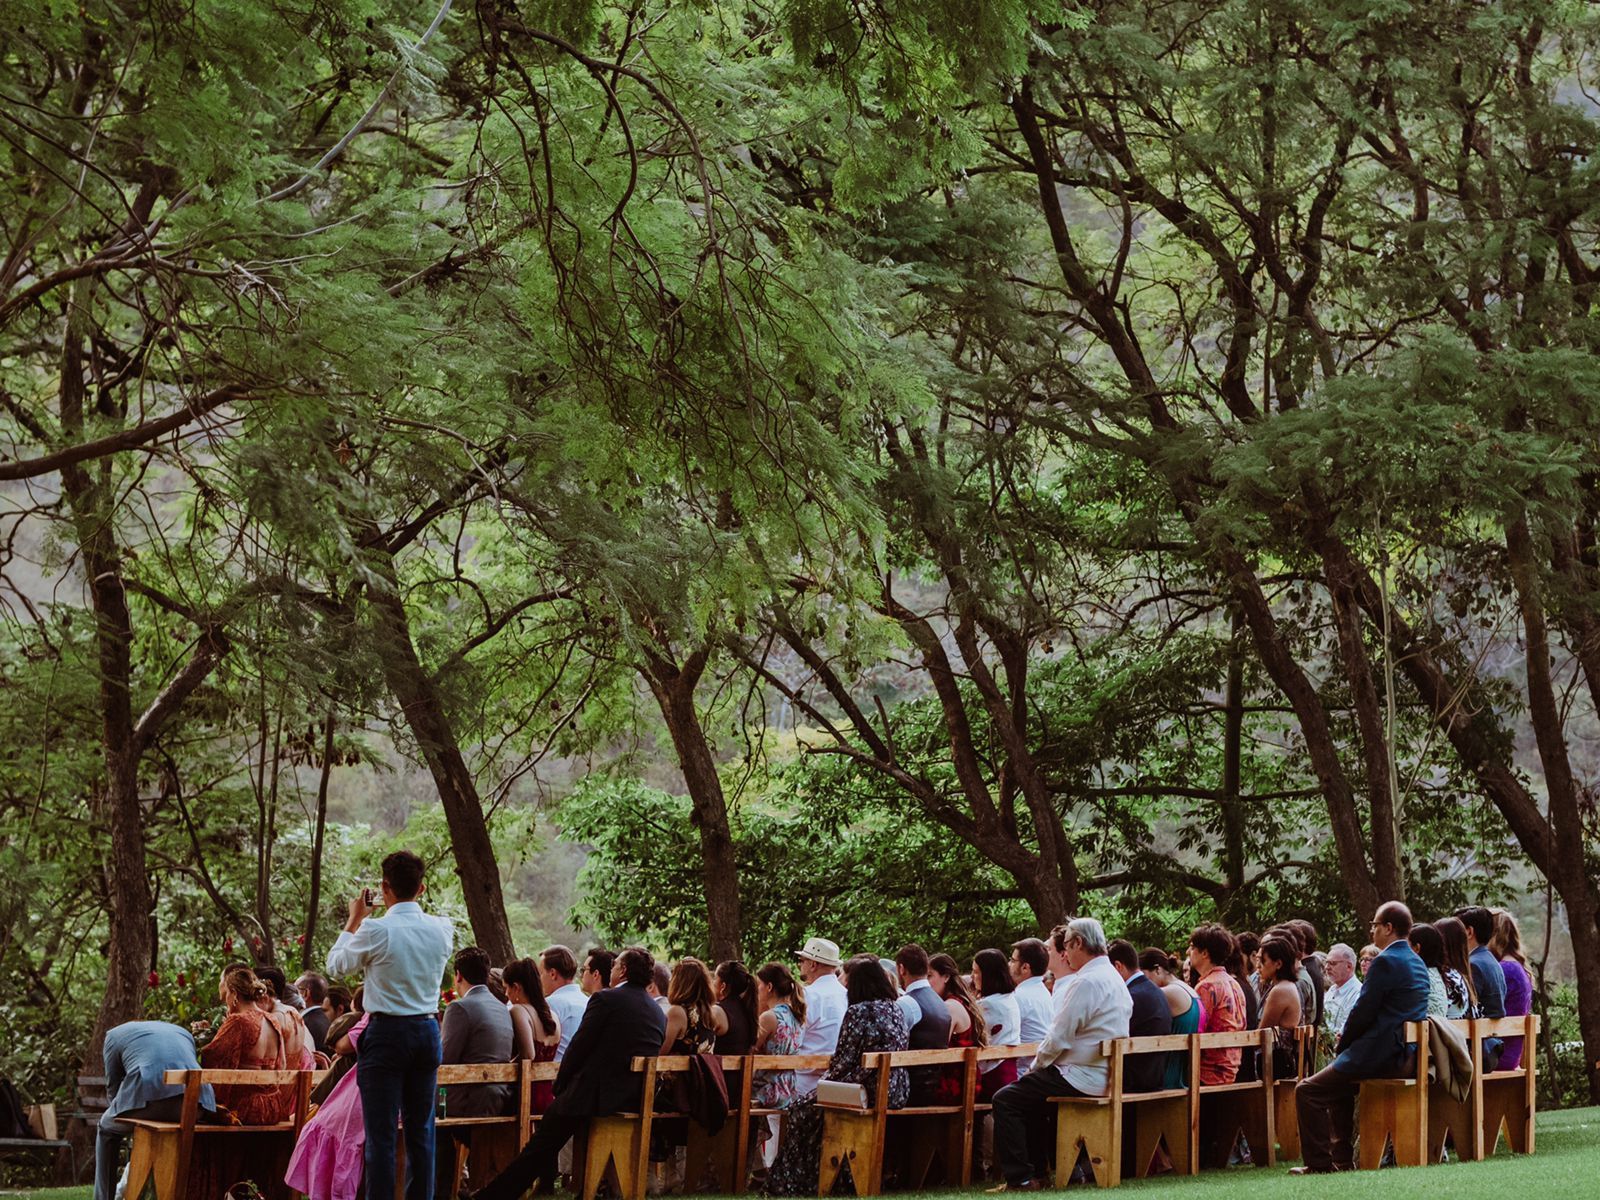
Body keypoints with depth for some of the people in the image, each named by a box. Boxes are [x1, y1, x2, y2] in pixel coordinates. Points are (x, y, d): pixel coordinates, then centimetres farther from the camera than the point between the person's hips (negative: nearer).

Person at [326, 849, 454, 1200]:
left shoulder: (375, 931, -13)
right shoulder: (441, 930, 0)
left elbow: (336, 965, 4)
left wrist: (354, 920, 14)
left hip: (386, 1033, -5)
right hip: (428, 1031, 5)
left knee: (381, 1135, -4)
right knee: (421, 1130, 11)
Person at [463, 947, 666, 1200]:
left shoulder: (605, 999, -10)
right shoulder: (658, 1011, 10)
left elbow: (578, 1047, -11)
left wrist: (560, 1084, 4)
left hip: (597, 1094, -7)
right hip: (637, 1098, 7)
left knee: (540, 1147, 6)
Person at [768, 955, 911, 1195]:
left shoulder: (857, 1012, -15)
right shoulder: (895, 1009, 10)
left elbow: (843, 1060, -14)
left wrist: (827, 1077, 7)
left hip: (869, 1093, -9)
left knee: (801, 1110, 12)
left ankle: (796, 1184, 21)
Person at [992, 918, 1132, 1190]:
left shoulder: (1086, 982, -18)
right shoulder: (1114, 978, 13)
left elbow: (1059, 1037, -19)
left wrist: (1037, 1065, -2)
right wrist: (1040, 1066, 17)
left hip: (1084, 1077, -10)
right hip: (1104, 1074, 10)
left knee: (1005, 1099, -5)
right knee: (1033, 1095, 28)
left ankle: (1019, 1178, -7)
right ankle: (1039, 1170, 28)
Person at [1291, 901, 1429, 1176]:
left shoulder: (1385, 962, -15)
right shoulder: (1417, 963, 15)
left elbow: (1363, 1012, -16)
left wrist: (1342, 1044, 2)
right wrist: (1346, 1044, 16)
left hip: (1382, 1056, -10)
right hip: (1407, 1055, 10)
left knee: (1307, 1091, -5)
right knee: (1338, 1086, 31)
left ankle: (1319, 1163, -5)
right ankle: (1342, 1159, 28)